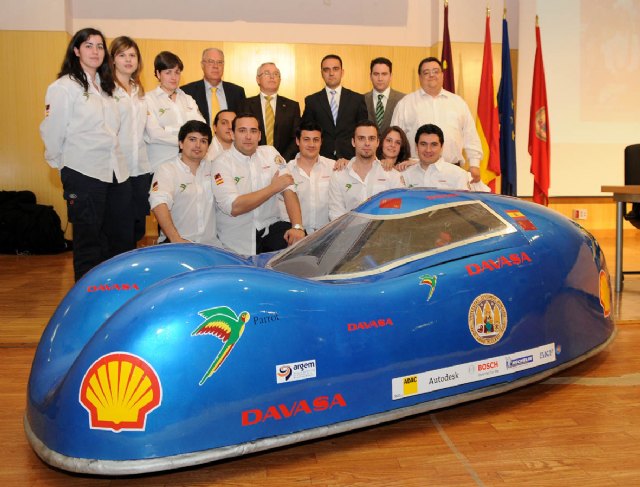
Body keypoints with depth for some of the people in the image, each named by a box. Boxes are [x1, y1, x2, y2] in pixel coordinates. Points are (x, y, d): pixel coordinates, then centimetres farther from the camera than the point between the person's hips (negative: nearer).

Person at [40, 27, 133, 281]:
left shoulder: (105, 87, 16)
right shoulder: (64, 87, -6)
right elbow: (52, 131, -8)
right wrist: (59, 163, 2)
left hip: (116, 172, 7)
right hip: (83, 174, -7)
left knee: (123, 239, 8)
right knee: (89, 242, 3)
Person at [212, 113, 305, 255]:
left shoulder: (270, 153, 6)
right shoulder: (222, 163, -8)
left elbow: (289, 190, -3)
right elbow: (234, 207, -19)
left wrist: (298, 226, -19)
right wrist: (273, 188, -13)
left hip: (270, 227, 4)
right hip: (238, 240, -4)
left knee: (303, 240, -21)